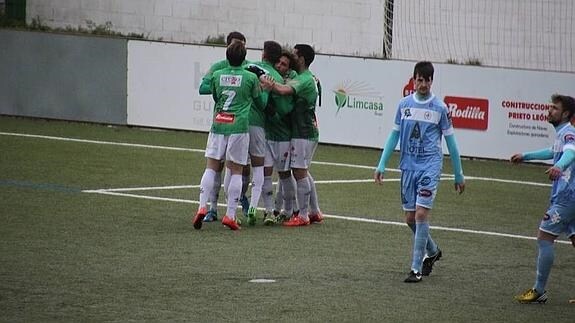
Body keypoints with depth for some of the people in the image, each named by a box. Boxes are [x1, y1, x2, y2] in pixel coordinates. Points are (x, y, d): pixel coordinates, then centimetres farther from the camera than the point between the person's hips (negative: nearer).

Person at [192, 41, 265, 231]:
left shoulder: (217, 75, 6)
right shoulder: (251, 78, -1)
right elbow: (260, 103, 12)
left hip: (218, 125, 2)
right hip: (239, 127, -2)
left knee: (211, 167, 6)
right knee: (236, 171, 4)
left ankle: (202, 207, -9)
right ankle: (230, 215, 1)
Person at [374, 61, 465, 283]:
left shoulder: (439, 108, -2)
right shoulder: (404, 105, 6)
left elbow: (450, 141, 4)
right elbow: (394, 135, 14)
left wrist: (459, 176, 7)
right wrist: (381, 166, 8)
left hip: (430, 166, -4)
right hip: (408, 166, 4)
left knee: (421, 214, -14)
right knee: (410, 218, 8)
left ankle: (416, 268, -10)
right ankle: (433, 252, 34)